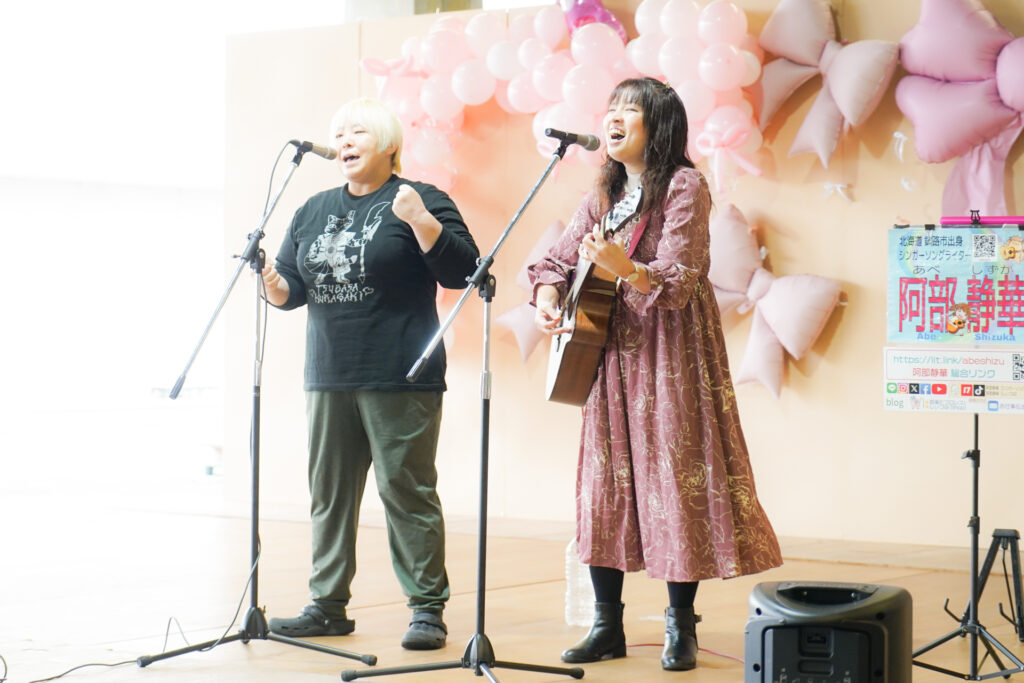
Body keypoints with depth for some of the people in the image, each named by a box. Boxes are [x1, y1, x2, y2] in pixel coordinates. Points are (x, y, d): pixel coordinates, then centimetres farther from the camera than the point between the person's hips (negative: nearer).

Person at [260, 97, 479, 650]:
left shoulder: (422, 201, 0)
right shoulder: (314, 211, 17)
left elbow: (460, 273, -10)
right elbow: (292, 288, 19)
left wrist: (420, 220, -21)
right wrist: (275, 285, -3)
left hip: (401, 381, -6)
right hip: (329, 380, 6)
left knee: (406, 490, -6)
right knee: (328, 492, 9)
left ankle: (427, 608, 0)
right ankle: (327, 606, 17)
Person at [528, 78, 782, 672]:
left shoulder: (684, 186, -9)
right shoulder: (605, 194, 13)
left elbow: (677, 280, -18)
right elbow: (559, 259, 16)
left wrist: (625, 269, -37)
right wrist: (548, 300, -5)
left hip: (671, 350, -6)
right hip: (612, 350, 7)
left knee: (676, 475, -6)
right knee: (607, 477, 4)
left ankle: (681, 627, 4)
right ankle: (608, 626, 11)